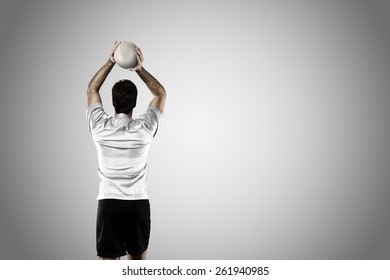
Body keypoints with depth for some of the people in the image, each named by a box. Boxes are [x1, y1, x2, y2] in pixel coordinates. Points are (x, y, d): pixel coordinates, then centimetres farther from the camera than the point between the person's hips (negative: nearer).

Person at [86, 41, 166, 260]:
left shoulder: (100, 127, -6)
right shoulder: (145, 128, -8)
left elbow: (92, 90, 11)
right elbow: (161, 93, 7)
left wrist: (110, 62, 8)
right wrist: (140, 69, -1)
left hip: (109, 204, 0)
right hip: (138, 204, 0)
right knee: (138, 260, 17)